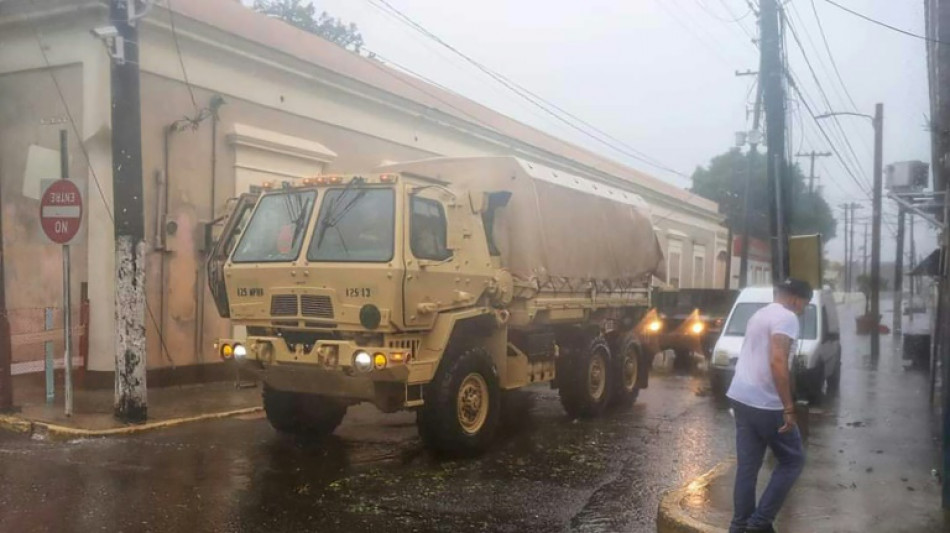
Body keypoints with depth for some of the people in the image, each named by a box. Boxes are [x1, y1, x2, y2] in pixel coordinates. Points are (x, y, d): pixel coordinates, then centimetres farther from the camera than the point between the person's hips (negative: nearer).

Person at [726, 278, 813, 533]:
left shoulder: (760, 314, 18)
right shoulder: (786, 317, -11)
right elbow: (777, 362, -24)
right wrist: (788, 408, -22)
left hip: (741, 398, 9)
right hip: (765, 404, -9)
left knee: (747, 466, 11)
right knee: (793, 461, 7)